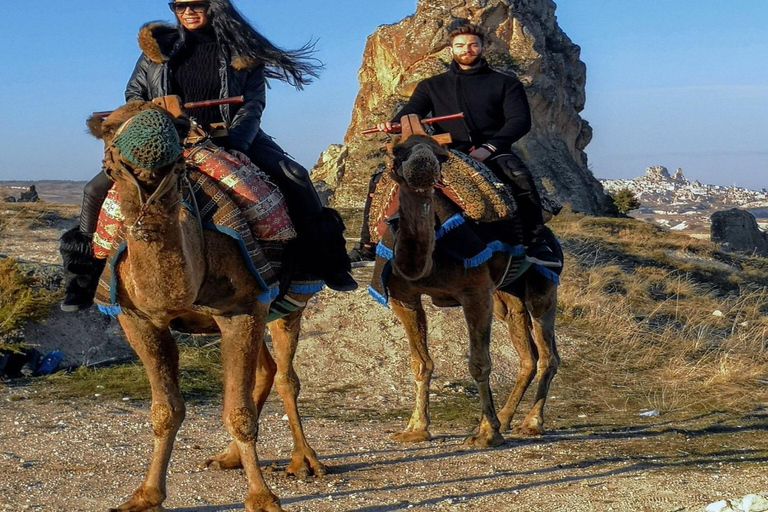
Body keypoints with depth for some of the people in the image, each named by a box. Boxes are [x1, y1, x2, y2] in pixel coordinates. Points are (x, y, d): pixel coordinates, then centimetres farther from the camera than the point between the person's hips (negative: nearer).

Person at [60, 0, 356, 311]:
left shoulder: (242, 52, 2)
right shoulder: (157, 46, 6)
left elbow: (252, 105, -3)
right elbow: (134, 94, 14)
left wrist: (236, 144, -21)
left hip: (229, 141, -1)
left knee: (294, 177, -19)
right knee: (97, 189, -15)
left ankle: (323, 262, -2)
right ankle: (86, 276, 2)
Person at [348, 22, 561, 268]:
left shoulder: (505, 83, 15)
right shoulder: (431, 86, 21)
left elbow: (520, 120, 2)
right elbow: (411, 112, 7)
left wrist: (489, 147, -16)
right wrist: (393, 125, -20)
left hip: (491, 153, -2)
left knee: (521, 177, -36)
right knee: (381, 180, -13)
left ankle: (535, 244, -28)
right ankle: (367, 246, -6)